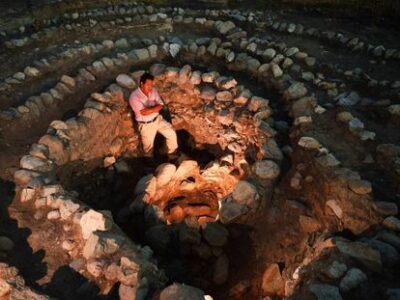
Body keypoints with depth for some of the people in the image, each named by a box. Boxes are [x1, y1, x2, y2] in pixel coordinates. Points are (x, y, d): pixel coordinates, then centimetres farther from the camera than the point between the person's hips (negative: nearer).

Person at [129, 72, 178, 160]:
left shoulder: (153, 91, -4)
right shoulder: (134, 97, -23)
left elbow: (161, 105, -7)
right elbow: (144, 112, -29)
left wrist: (149, 109, -21)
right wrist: (155, 107, -16)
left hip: (158, 119, 5)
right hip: (145, 125, -5)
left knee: (172, 133, -1)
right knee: (148, 146, 9)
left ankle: (173, 156, 19)